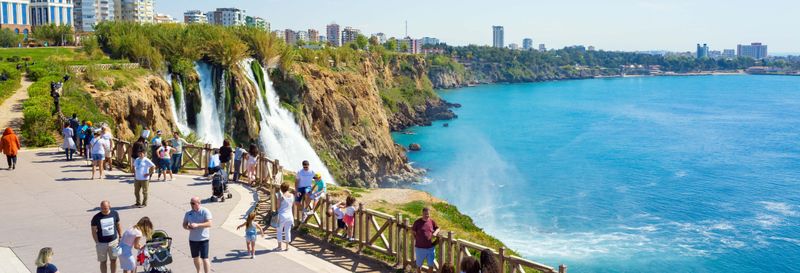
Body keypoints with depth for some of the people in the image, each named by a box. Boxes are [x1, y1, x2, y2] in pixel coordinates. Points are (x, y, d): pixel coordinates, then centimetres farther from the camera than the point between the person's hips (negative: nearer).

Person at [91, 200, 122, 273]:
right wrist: (97, 243, -11)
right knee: (103, 262, 8)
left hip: (113, 241, 2)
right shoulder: (96, 218, -12)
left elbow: (118, 226, 8)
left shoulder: (114, 214, -4)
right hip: (102, 243, -2)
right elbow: (94, 231, -6)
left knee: (113, 260, 14)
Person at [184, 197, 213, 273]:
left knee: (204, 258, -8)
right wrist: (187, 227, -12)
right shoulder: (188, 213, 7)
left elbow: (209, 224, -17)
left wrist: (197, 225, -27)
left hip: (203, 239, -5)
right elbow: (184, 224, 12)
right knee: (195, 258, 17)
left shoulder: (205, 211, -8)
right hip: (192, 239, 5)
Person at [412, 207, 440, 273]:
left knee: (431, 265, 12)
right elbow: (413, 232, 1)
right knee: (419, 265, 12)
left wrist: (435, 233, -8)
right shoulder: (417, 222, -9)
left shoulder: (432, 221, -1)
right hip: (420, 248, -2)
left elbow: (437, 228, 13)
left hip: (430, 248, 3)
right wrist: (417, 239, -7)